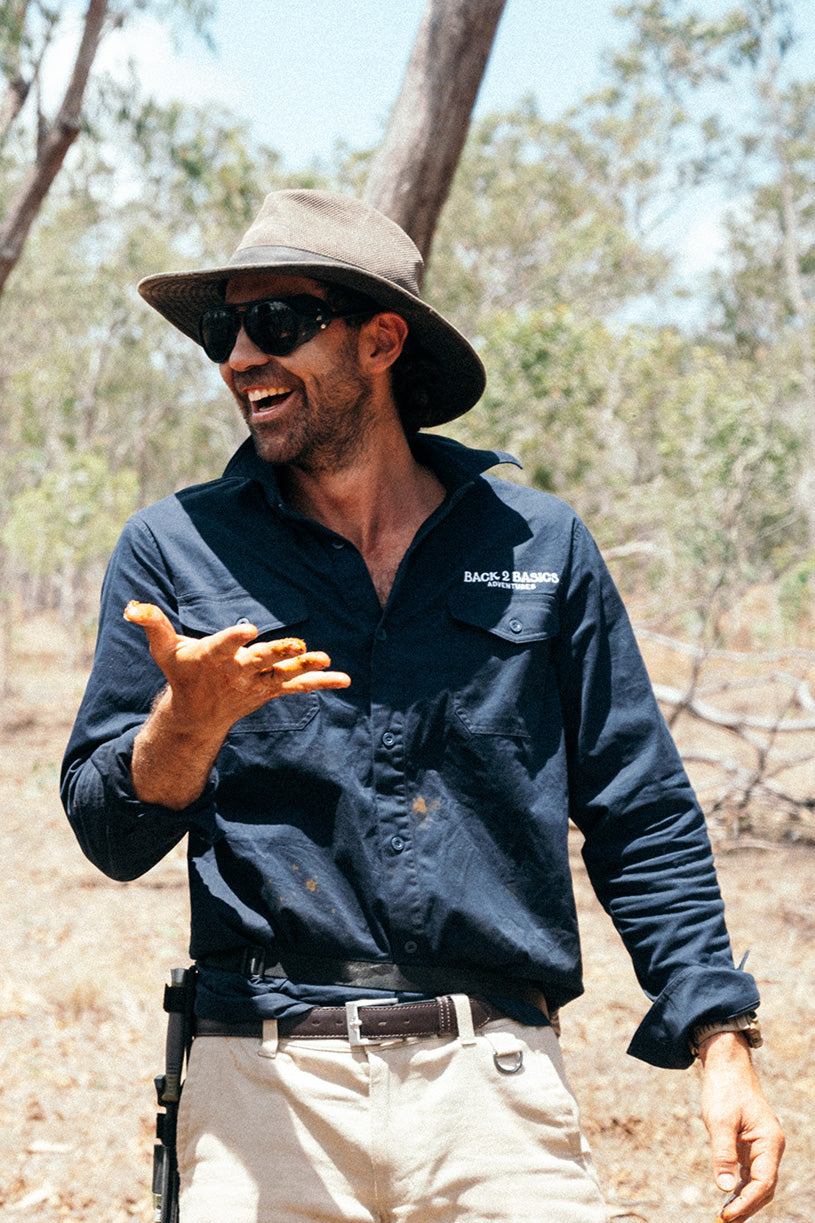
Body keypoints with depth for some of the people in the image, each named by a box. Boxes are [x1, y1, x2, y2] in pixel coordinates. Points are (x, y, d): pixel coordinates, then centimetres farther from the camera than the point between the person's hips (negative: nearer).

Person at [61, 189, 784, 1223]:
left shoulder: (542, 546, 8)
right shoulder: (176, 549, 6)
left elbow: (641, 821, 10)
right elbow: (110, 837, 4)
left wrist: (720, 1041, 2)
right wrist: (192, 719, -16)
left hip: (498, 1092, 1)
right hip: (264, 1089, 0)